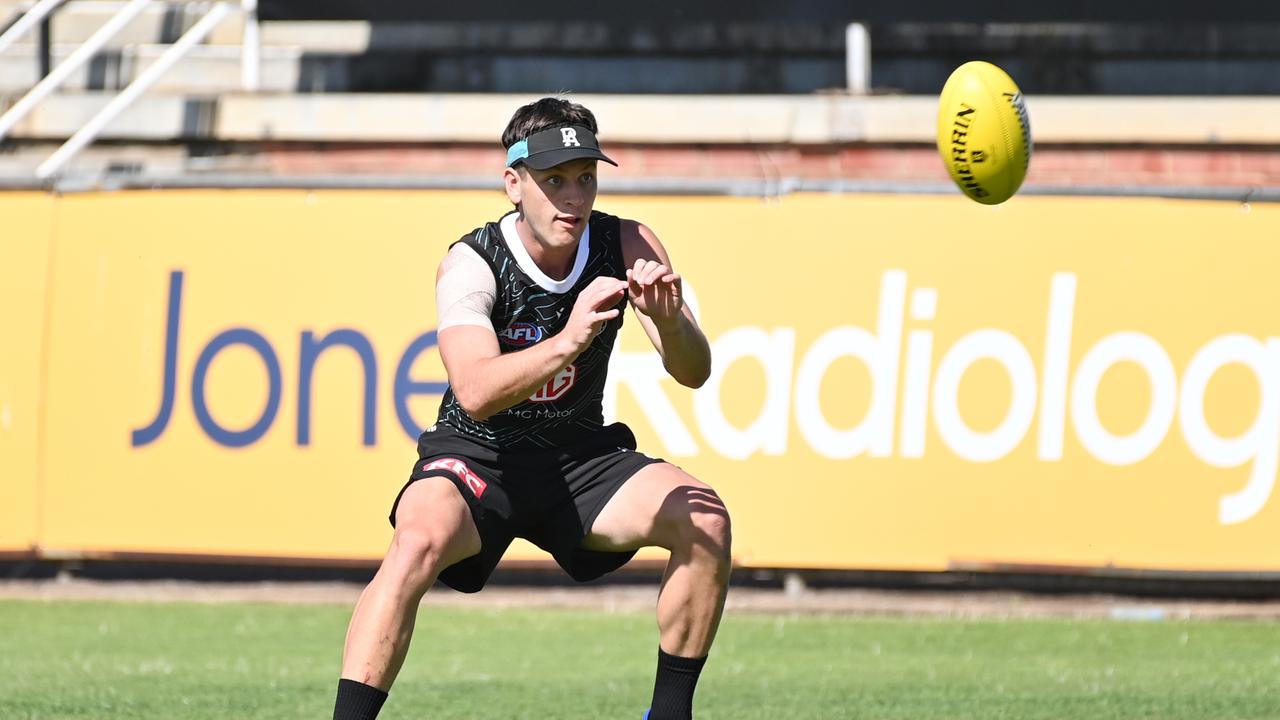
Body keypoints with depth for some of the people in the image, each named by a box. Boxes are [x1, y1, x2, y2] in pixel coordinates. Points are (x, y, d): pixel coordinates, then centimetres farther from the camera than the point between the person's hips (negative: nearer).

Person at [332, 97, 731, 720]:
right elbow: (476, 393, -34)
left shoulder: (627, 247, -8)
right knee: (419, 541, -34)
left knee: (705, 519, -19)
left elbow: (693, 373, -12)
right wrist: (566, 341, -50)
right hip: (476, 458, -4)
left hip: (581, 457, 4)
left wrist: (669, 322, -35)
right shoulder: (470, 264, -18)